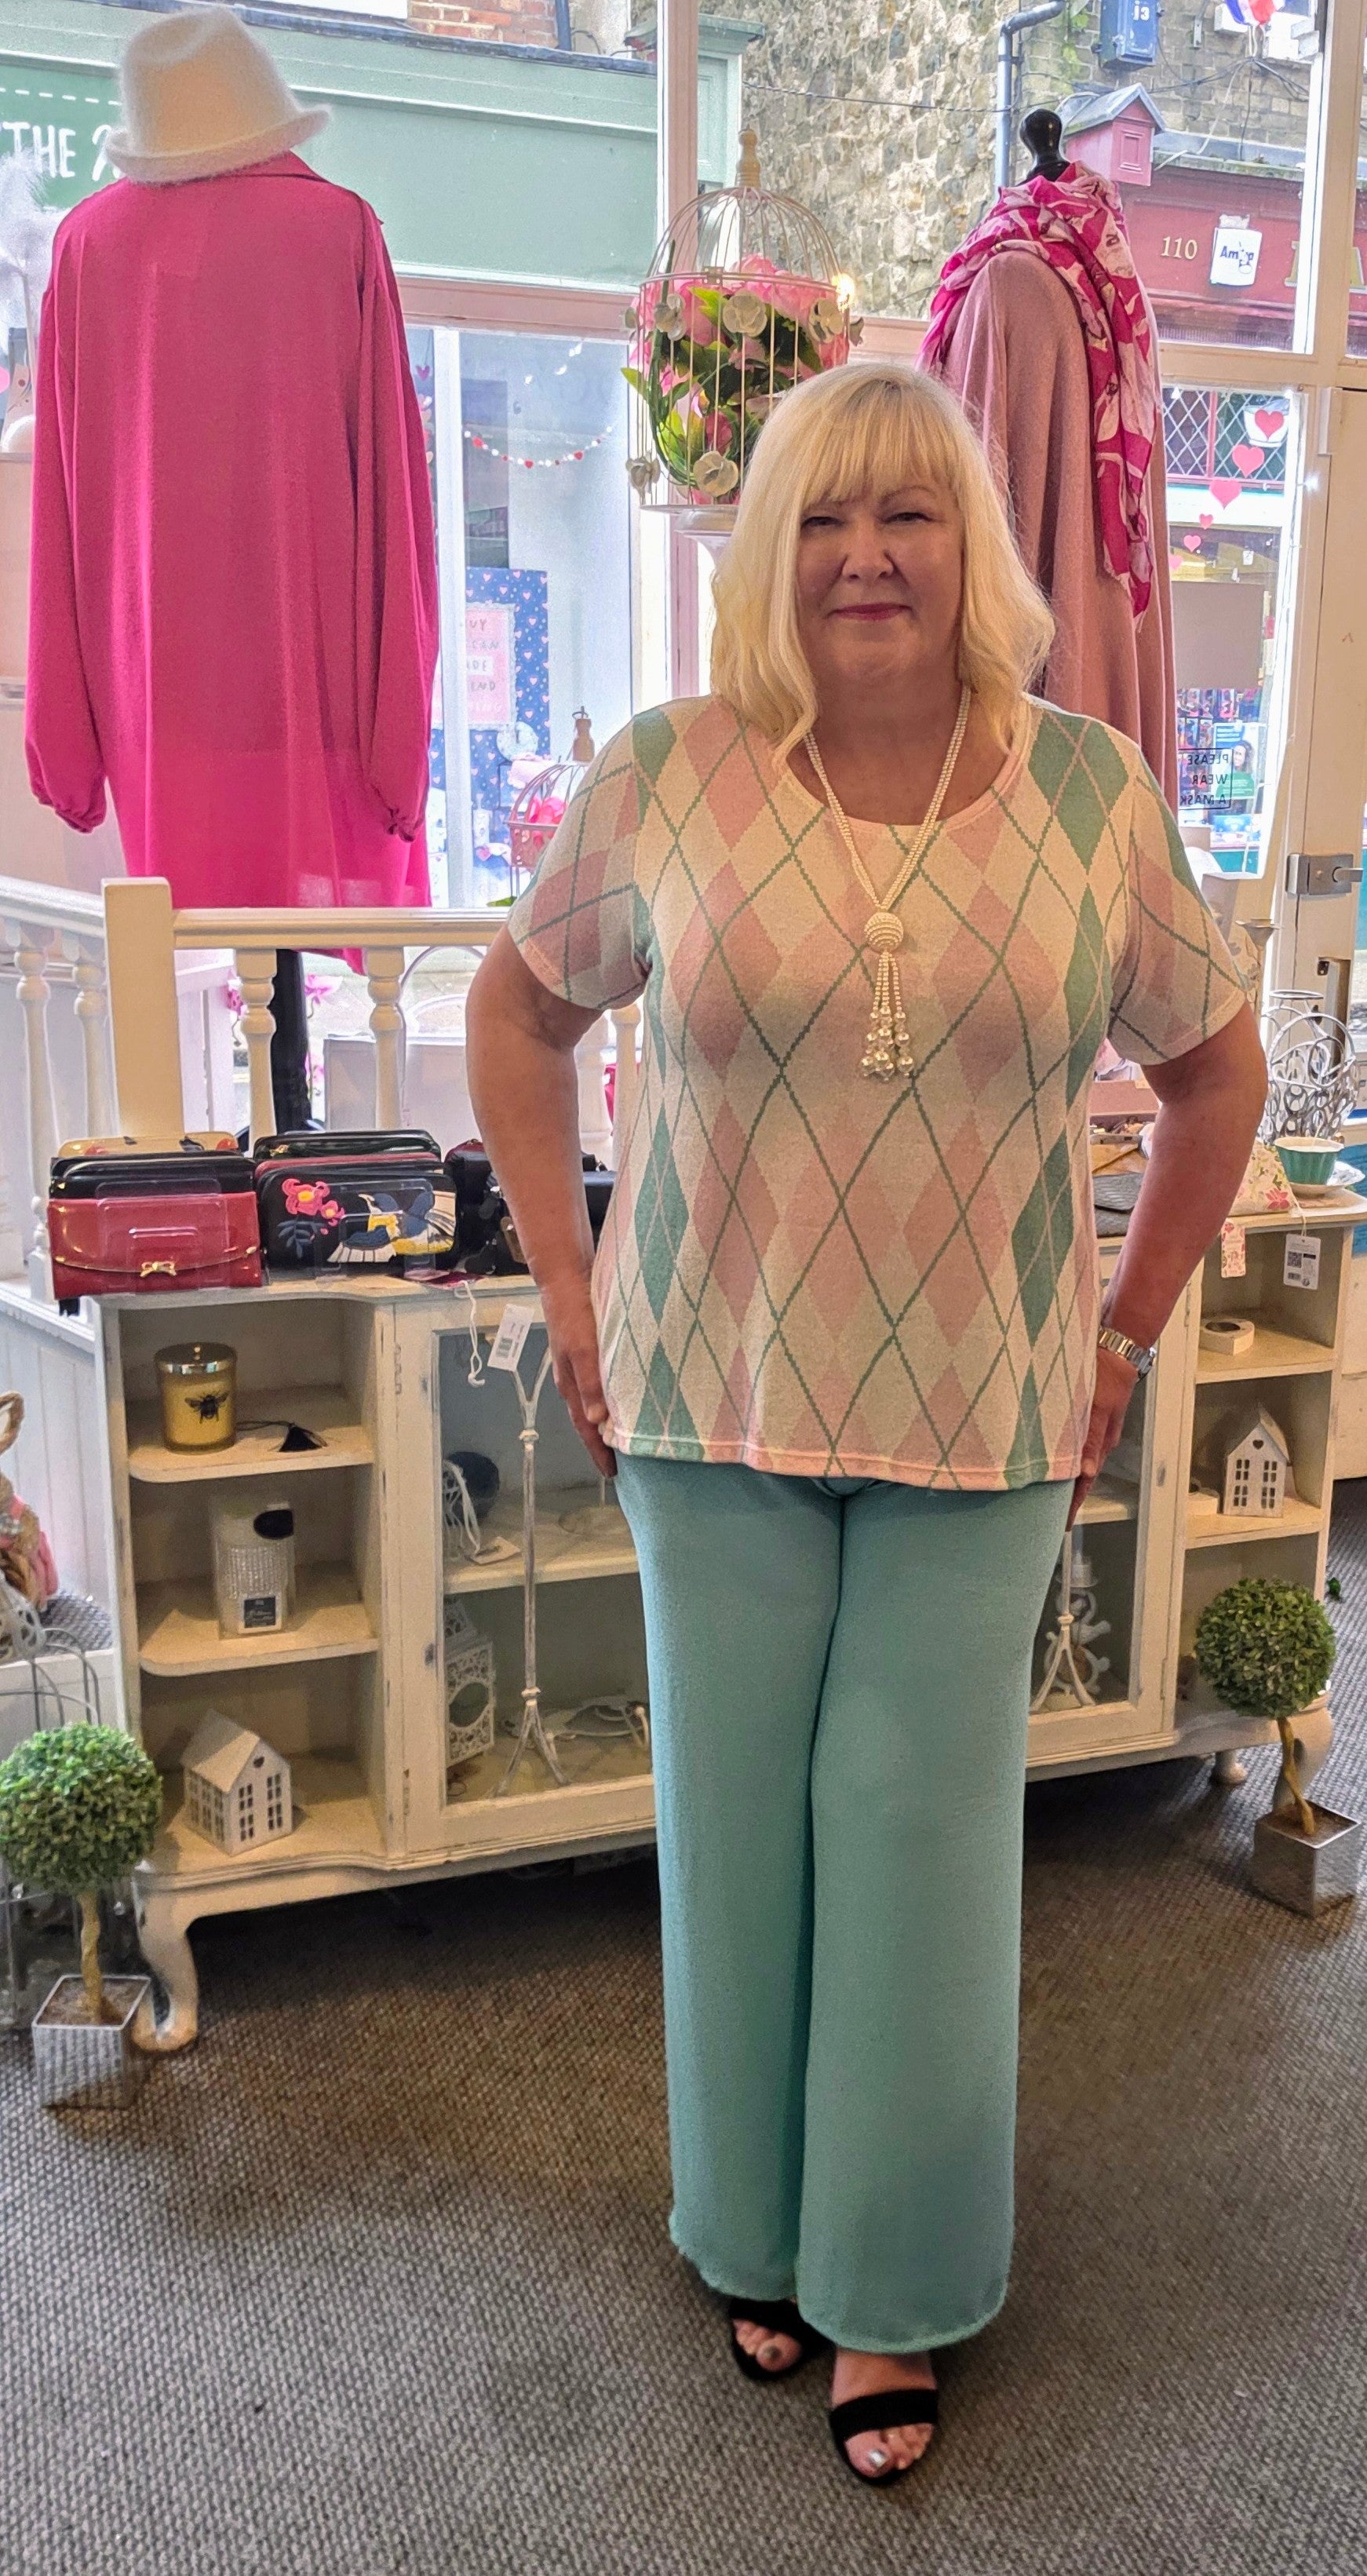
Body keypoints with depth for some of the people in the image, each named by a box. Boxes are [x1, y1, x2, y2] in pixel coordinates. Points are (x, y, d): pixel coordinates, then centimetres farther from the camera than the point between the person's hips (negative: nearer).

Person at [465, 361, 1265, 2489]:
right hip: (718, 1396, 0)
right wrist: (568, 1282, 4)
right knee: (739, 1810, 10)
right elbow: (517, 1006, 9)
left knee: (924, 1820, 5)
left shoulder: (1091, 792, -1)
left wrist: (1127, 1330, 6)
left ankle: (895, 2291, 26)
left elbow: (1215, 1067, 10)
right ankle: (759, 2234, 33)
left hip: (981, 1417, 0)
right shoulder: (664, 779, -3)